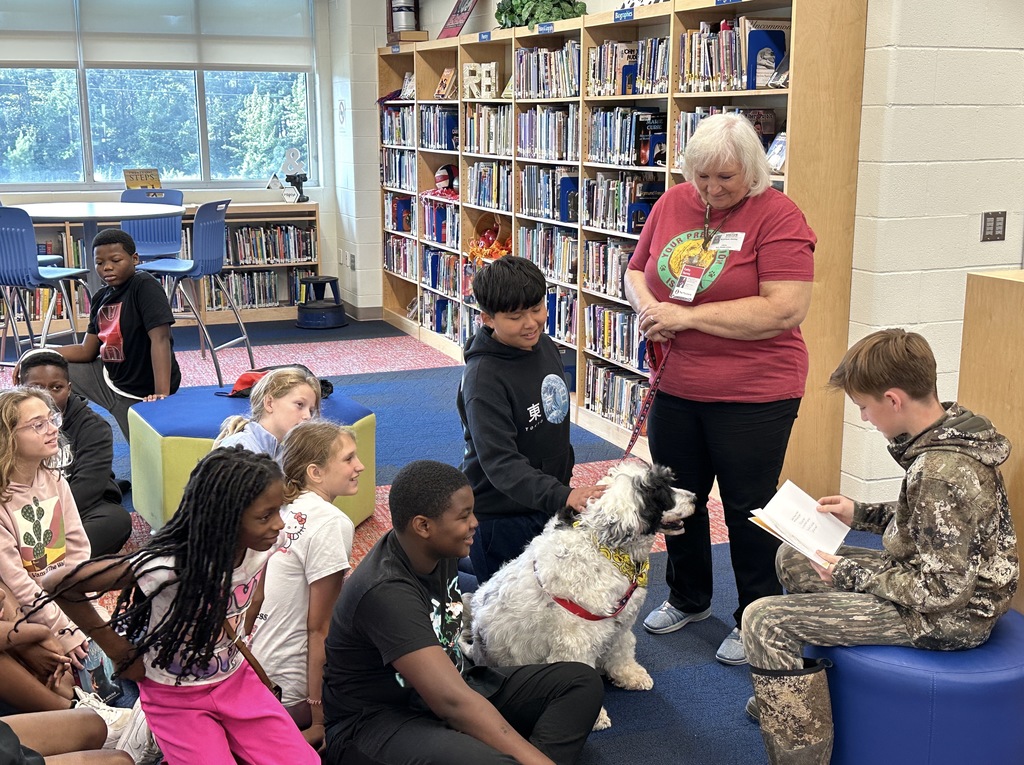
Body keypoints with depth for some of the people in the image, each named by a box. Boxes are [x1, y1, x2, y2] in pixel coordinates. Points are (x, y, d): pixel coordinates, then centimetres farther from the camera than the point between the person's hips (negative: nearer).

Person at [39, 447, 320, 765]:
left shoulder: (261, 547, -15)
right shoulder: (168, 566, -32)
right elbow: (63, 585, -25)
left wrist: (241, 636, 4)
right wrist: (122, 653, -16)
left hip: (237, 678, 4)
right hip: (177, 697, -4)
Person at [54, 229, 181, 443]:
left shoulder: (144, 286, -20)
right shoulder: (101, 298, 3)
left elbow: (160, 338, -29)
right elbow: (86, 351, 8)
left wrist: (162, 394, -38)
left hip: (140, 394, -8)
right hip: (108, 375, 8)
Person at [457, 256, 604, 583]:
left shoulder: (545, 346, 0)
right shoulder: (483, 378, -26)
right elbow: (499, 462, -32)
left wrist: (565, 477, 20)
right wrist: (562, 496, -42)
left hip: (547, 504, 7)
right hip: (500, 516, -7)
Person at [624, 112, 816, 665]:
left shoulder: (777, 216, -15)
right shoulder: (671, 205, 3)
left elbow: (785, 310, -23)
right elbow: (636, 270, 15)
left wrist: (688, 316, -23)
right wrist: (647, 305, -9)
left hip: (753, 396, -6)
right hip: (675, 387, 6)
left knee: (747, 510, 7)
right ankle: (688, 599, 42)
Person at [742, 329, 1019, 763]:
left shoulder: (941, 471, -30)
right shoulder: (953, 428, -1)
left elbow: (942, 591, -27)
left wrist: (851, 574, -16)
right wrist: (860, 514, 9)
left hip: (948, 616, -10)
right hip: (946, 583, 10)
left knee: (764, 621, -17)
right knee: (793, 558, 21)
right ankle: (788, 697, 33)